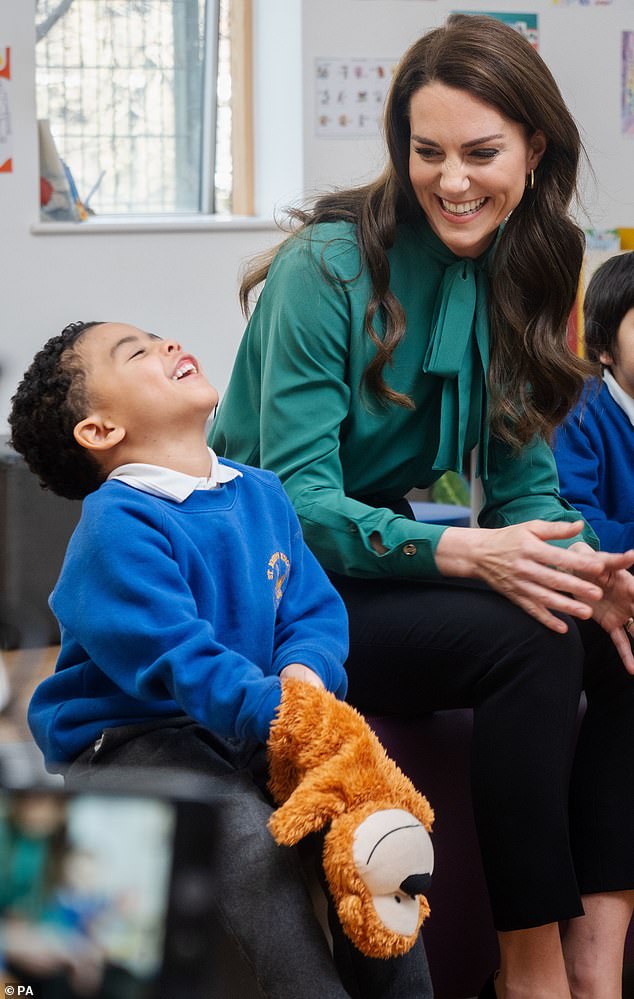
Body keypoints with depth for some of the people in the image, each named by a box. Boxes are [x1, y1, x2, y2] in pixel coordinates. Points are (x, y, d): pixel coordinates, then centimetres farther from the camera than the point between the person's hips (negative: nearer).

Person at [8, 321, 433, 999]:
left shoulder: (260, 493, 10)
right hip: (124, 742, -7)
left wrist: (306, 673, -16)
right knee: (249, 834, -30)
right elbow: (178, 661, -26)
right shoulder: (117, 528, -17)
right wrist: (282, 716, -36)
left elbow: (315, 608, 7)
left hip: (253, 729, 7)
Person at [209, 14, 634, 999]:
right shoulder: (328, 266, -16)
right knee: (527, 641, -29)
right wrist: (464, 552, -36)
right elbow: (295, 495, -21)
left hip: (384, 547, 7)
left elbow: (525, 484, 4)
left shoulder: (519, 276, 4)